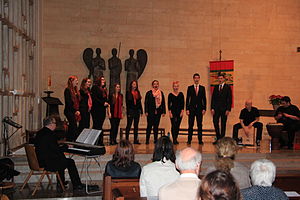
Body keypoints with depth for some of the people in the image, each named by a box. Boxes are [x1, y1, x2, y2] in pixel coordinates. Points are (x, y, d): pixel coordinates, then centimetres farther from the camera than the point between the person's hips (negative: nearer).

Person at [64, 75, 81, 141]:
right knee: (74, 127, -12)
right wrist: (75, 111, -14)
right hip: (69, 111, -9)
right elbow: (68, 102, -14)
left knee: (71, 127, 11)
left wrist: (78, 110, 8)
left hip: (74, 112, 9)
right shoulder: (68, 90, -10)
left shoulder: (75, 90, 16)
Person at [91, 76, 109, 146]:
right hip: (96, 109, -7)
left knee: (100, 126, 8)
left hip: (102, 110, 8)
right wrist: (103, 103, -15)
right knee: (96, 125, -8)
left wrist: (107, 103, 2)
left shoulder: (104, 89, 20)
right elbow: (94, 98, -13)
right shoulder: (95, 88, -4)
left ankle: (100, 141, 10)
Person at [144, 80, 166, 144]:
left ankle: (155, 139, 13)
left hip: (158, 112, 3)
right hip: (151, 112, -3)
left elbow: (163, 103, 11)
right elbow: (146, 103, 1)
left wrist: (163, 112, 5)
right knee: (149, 126, -5)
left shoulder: (161, 93, 11)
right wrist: (146, 111, -7)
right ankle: (147, 140, 0)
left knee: (156, 126, 7)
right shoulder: (149, 93, 3)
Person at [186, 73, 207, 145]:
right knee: (190, 125, 0)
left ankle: (200, 140, 7)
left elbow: (204, 99, 7)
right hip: (191, 108, -1)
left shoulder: (202, 88, 7)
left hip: (199, 108, 1)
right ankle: (189, 140, 5)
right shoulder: (190, 88, 5)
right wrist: (187, 109, -4)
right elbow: (187, 99, 3)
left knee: (200, 125, 2)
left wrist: (204, 109, -2)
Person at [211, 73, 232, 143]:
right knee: (215, 122, -4)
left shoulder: (227, 87, 0)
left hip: (224, 108, -3)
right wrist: (212, 108, 0)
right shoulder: (216, 88, 12)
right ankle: (218, 138, 8)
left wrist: (228, 109, -11)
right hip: (216, 108, 3)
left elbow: (230, 99, -4)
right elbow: (213, 98, 10)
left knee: (223, 124, 2)